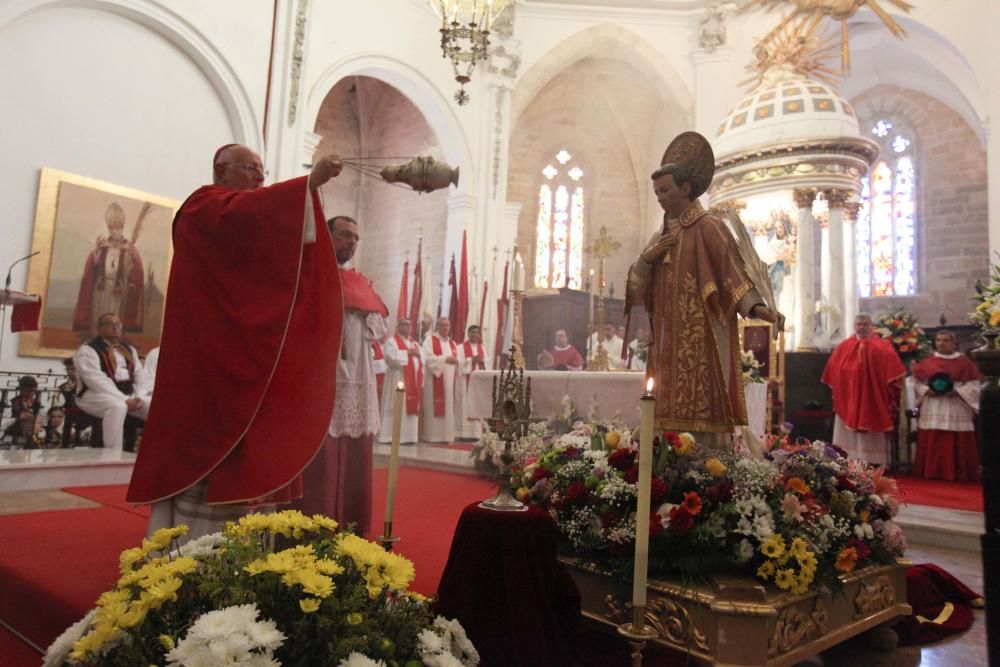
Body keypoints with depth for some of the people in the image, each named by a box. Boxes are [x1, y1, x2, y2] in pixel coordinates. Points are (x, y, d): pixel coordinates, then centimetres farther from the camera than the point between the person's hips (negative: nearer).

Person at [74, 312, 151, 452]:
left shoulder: (129, 350, 19)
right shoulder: (88, 350, -5)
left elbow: (141, 375, 14)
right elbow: (96, 381, -16)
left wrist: (139, 397, -6)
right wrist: (125, 400, -22)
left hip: (128, 396, 6)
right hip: (96, 395, -6)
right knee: (117, 406, -39)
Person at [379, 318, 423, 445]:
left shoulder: (415, 343, 20)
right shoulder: (392, 341, -2)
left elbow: (423, 359, 15)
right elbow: (392, 357, -18)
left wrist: (418, 353, -5)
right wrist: (407, 352, -13)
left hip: (414, 381, 7)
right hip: (398, 380, -7)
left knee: (411, 407, 5)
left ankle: (408, 436, 8)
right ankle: (392, 436, -6)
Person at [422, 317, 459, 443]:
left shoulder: (452, 343, 19)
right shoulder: (430, 340, -1)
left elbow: (456, 360, 17)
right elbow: (428, 358, -13)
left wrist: (456, 361, -7)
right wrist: (445, 359, -21)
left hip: (449, 381, 6)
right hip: (435, 379, -6)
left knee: (448, 407, 5)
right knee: (434, 408, -7)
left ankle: (446, 435, 9)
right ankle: (432, 435, -3)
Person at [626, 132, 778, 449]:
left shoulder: (709, 228, -3)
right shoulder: (660, 236, 18)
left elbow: (733, 271, -15)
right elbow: (636, 286, 14)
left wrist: (754, 305, -31)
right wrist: (647, 257, -4)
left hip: (702, 339, -7)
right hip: (668, 342, 7)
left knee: (704, 410, -7)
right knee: (671, 413, 7)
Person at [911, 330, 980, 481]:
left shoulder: (964, 363, 4)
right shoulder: (926, 363, 9)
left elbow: (973, 386, 0)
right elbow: (917, 383, 10)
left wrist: (957, 392, -15)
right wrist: (927, 391, -9)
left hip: (957, 412, -2)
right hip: (932, 413, 2)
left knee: (956, 446, -1)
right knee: (932, 446, 2)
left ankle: (958, 475, 4)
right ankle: (932, 472, 7)